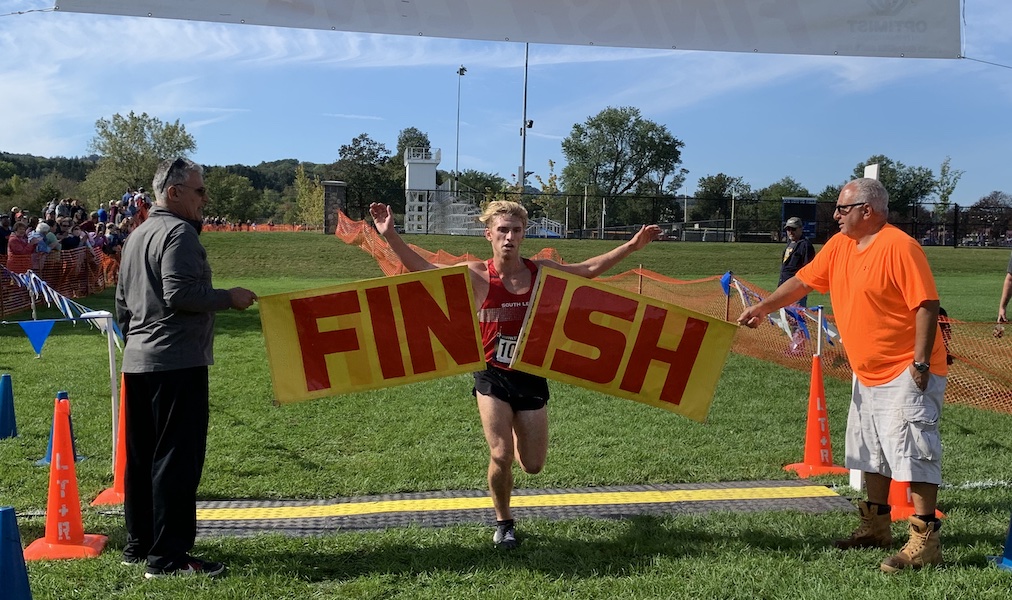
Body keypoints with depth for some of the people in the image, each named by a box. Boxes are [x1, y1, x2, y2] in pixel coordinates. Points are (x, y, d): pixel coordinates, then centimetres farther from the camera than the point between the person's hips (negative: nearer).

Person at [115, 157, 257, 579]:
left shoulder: (138, 235, 18)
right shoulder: (178, 232, -11)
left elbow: (122, 304, 23)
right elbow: (180, 294, -22)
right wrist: (229, 298, -10)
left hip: (138, 362, 10)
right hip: (176, 362, -10)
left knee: (142, 456, 14)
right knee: (177, 459, -6)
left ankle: (138, 544, 23)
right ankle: (168, 557, -3)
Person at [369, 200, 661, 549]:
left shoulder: (540, 271, -2)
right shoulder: (477, 275, -9)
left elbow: (589, 269, 6)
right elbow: (422, 269, -12)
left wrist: (631, 246, 1)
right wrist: (390, 235, -23)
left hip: (531, 377, 3)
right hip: (493, 377, -2)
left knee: (532, 465, 7)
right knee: (501, 456, -8)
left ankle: (514, 433, 45)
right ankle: (503, 523, 19)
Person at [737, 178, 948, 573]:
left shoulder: (899, 247, -18)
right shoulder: (840, 245, 7)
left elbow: (927, 305, -21)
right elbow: (802, 281, 15)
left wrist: (920, 363, -23)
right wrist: (762, 308, 8)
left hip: (905, 373, -9)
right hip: (868, 374, 9)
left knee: (912, 453, -8)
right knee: (872, 452, 17)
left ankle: (925, 542, -3)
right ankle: (876, 526, 30)